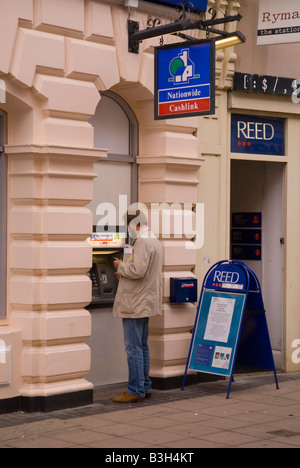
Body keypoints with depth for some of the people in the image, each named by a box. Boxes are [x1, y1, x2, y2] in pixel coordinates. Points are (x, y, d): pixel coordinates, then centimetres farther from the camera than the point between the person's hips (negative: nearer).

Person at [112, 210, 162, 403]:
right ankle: (145, 387, 21)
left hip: (135, 304, -11)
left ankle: (136, 391, -4)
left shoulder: (142, 242, -17)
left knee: (134, 347, -7)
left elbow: (138, 271, -26)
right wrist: (124, 273, 17)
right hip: (145, 303, 11)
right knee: (142, 346, 15)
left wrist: (121, 266, -9)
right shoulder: (154, 241, 16)